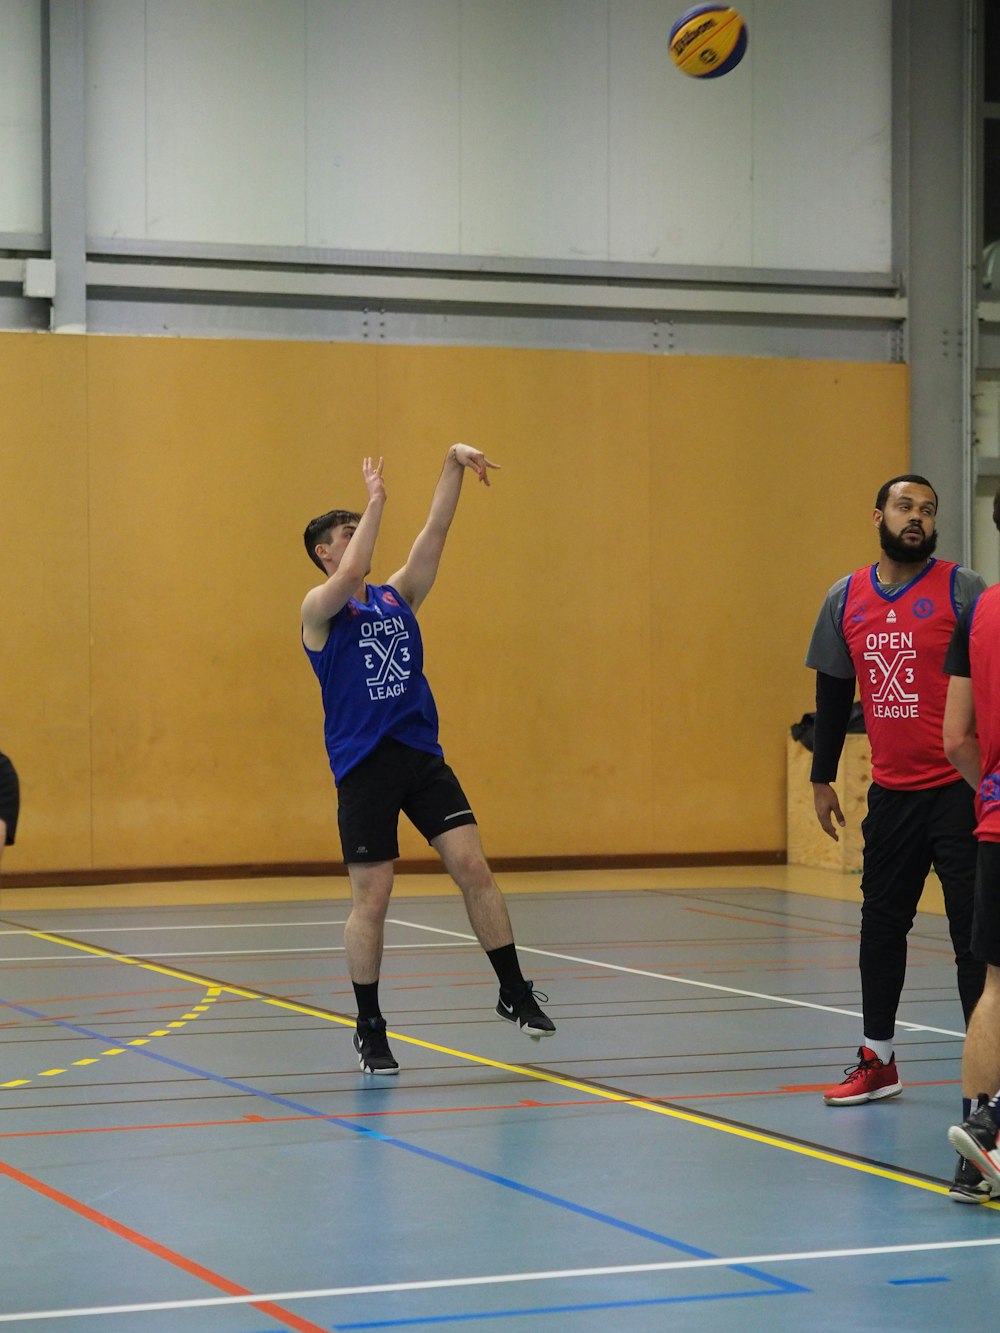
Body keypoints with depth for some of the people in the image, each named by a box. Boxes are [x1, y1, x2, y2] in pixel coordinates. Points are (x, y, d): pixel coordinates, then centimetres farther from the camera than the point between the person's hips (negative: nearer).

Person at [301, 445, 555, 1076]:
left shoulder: (397, 597, 13)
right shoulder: (320, 609, -1)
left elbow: (435, 532, 4)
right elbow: (348, 578, -23)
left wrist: (453, 466, -7)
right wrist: (376, 499, -17)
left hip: (423, 756, 4)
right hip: (364, 765, -4)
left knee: (474, 868, -4)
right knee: (372, 898, -1)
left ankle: (515, 993, 6)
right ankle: (370, 1028, 11)